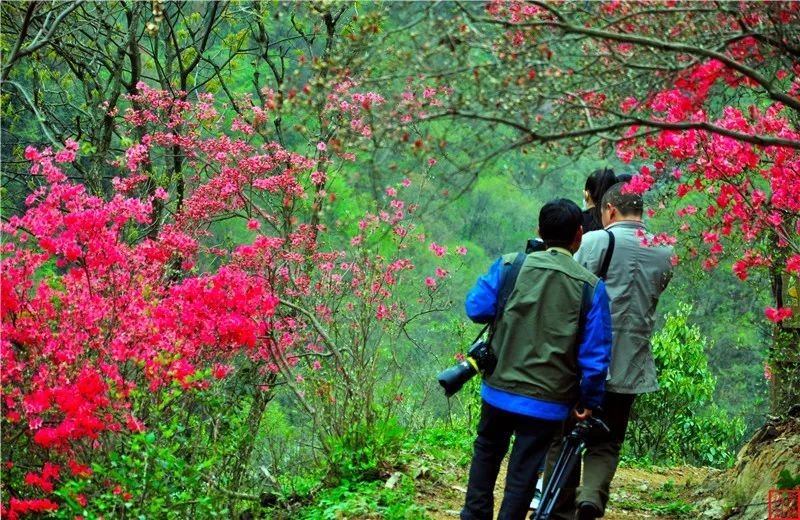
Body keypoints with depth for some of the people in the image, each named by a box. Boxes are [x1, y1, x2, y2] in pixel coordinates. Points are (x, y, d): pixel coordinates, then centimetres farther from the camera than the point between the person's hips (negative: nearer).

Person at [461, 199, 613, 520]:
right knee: (524, 469, 7)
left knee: (487, 450, 24)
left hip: (499, 389, 2)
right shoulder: (591, 287, -8)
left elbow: (476, 309, -4)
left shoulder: (509, 265, -7)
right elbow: (595, 353, -8)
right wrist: (589, 401, 3)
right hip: (548, 401, -2)